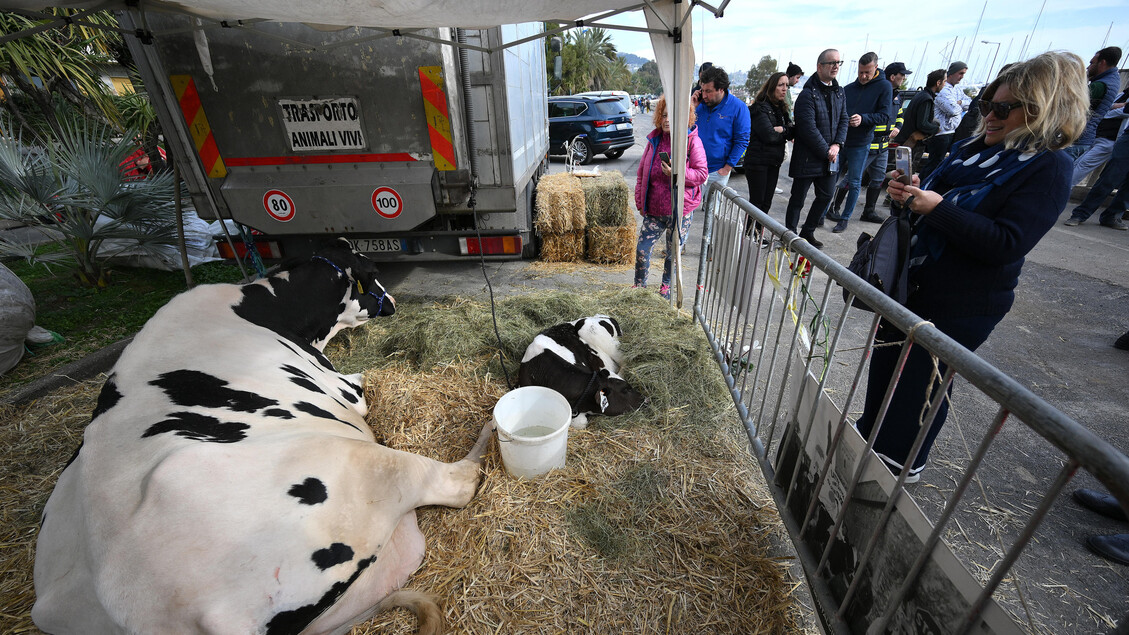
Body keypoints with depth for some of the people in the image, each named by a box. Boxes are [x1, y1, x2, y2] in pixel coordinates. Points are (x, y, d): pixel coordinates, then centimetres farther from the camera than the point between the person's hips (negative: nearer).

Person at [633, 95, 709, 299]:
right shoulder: (654, 139, 6)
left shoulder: (692, 141, -6)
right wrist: (640, 201, 10)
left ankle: (666, 286, 34)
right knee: (642, 250, 0)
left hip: (680, 210, -3)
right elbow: (642, 173, 12)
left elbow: (702, 174, -8)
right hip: (653, 209, 3)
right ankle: (639, 286, 21)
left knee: (674, 252, 11)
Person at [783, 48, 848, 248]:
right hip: (808, 158, -8)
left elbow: (843, 120, 14)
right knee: (798, 199, 1)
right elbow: (809, 129, -18)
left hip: (829, 158, 8)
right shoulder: (808, 94, -13)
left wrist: (837, 144, -4)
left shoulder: (839, 92, 12)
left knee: (826, 195, 13)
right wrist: (826, 151, -15)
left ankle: (807, 232, 27)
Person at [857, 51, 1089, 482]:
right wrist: (910, 193, -6)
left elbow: (1005, 245, -24)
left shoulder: (1049, 168, -14)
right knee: (886, 361, 17)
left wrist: (938, 208, -27)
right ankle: (872, 434, 38)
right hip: (912, 284, 8)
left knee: (923, 380, 5)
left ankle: (902, 462, 26)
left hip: (961, 305, -7)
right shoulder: (974, 148, 7)